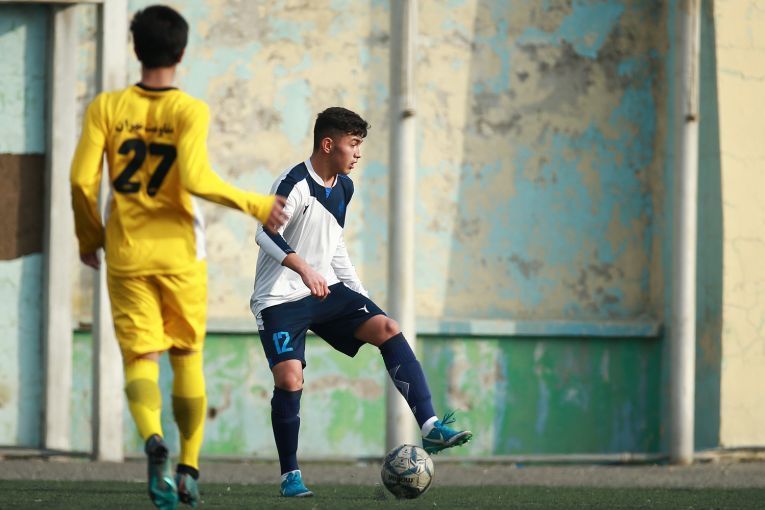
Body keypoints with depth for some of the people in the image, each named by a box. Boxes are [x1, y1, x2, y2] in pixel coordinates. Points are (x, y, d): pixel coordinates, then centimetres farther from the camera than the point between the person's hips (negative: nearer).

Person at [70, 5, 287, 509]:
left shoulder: (106, 108, 1)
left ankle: (153, 440, -31)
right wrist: (256, 205, -7)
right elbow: (196, 180, -19)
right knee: (187, 359, 15)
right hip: (180, 254, -1)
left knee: (140, 359, -1)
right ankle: (189, 468, 16)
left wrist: (89, 237, 12)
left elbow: (82, 180, -4)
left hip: (126, 255, 1)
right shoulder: (190, 111, -7)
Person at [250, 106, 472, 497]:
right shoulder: (294, 183, -15)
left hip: (327, 289, 7)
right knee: (289, 379, -20)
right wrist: (303, 268, -39)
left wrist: (360, 295, 16)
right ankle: (290, 475, -3)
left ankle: (430, 428, -21)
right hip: (280, 299, -6)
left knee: (388, 330, -14)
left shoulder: (343, 188, 11)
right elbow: (266, 233, -24)